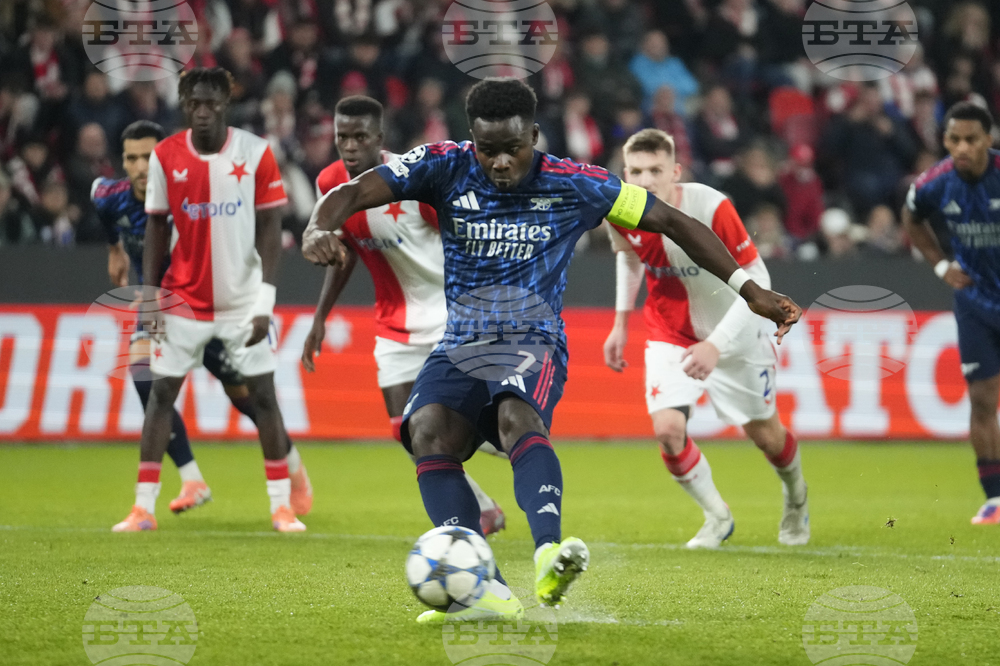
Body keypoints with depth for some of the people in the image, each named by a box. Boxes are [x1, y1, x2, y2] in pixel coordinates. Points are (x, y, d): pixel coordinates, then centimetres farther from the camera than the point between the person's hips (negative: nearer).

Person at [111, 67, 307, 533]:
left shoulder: (256, 153, -9)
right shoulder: (164, 156, -3)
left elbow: (269, 228, -7)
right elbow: (156, 228, 4)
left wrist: (265, 299, -13)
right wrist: (149, 294, -3)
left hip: (243, 299, -1)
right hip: (182, 298, 2)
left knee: (263, 395, -1)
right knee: (161, 393, -1)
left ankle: (282, 505, 8)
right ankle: (143, 508, 3)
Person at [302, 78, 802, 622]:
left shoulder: (574, 185, -3)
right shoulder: (446, 169, -1)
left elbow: (671, 222, 5)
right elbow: (352, 193, -9)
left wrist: (749, 291, 4)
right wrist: (318, 230, -33)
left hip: (533, 345, -2)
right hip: (460, 347, 2)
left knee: (517, 415, -37)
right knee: (427, 430, -29)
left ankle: (549, 555, -60)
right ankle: (482, 591, -35)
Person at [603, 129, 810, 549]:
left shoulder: (712, 208, -32)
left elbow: (757, 283, -28)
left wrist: (717, 345, -36)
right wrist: (621, 322, 9)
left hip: (732, 331, -2)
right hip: (670, 334, 2)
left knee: (763, 432, 13)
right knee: (667, 428, -18)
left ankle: (796, 498, 48)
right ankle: (716, 517, 7)